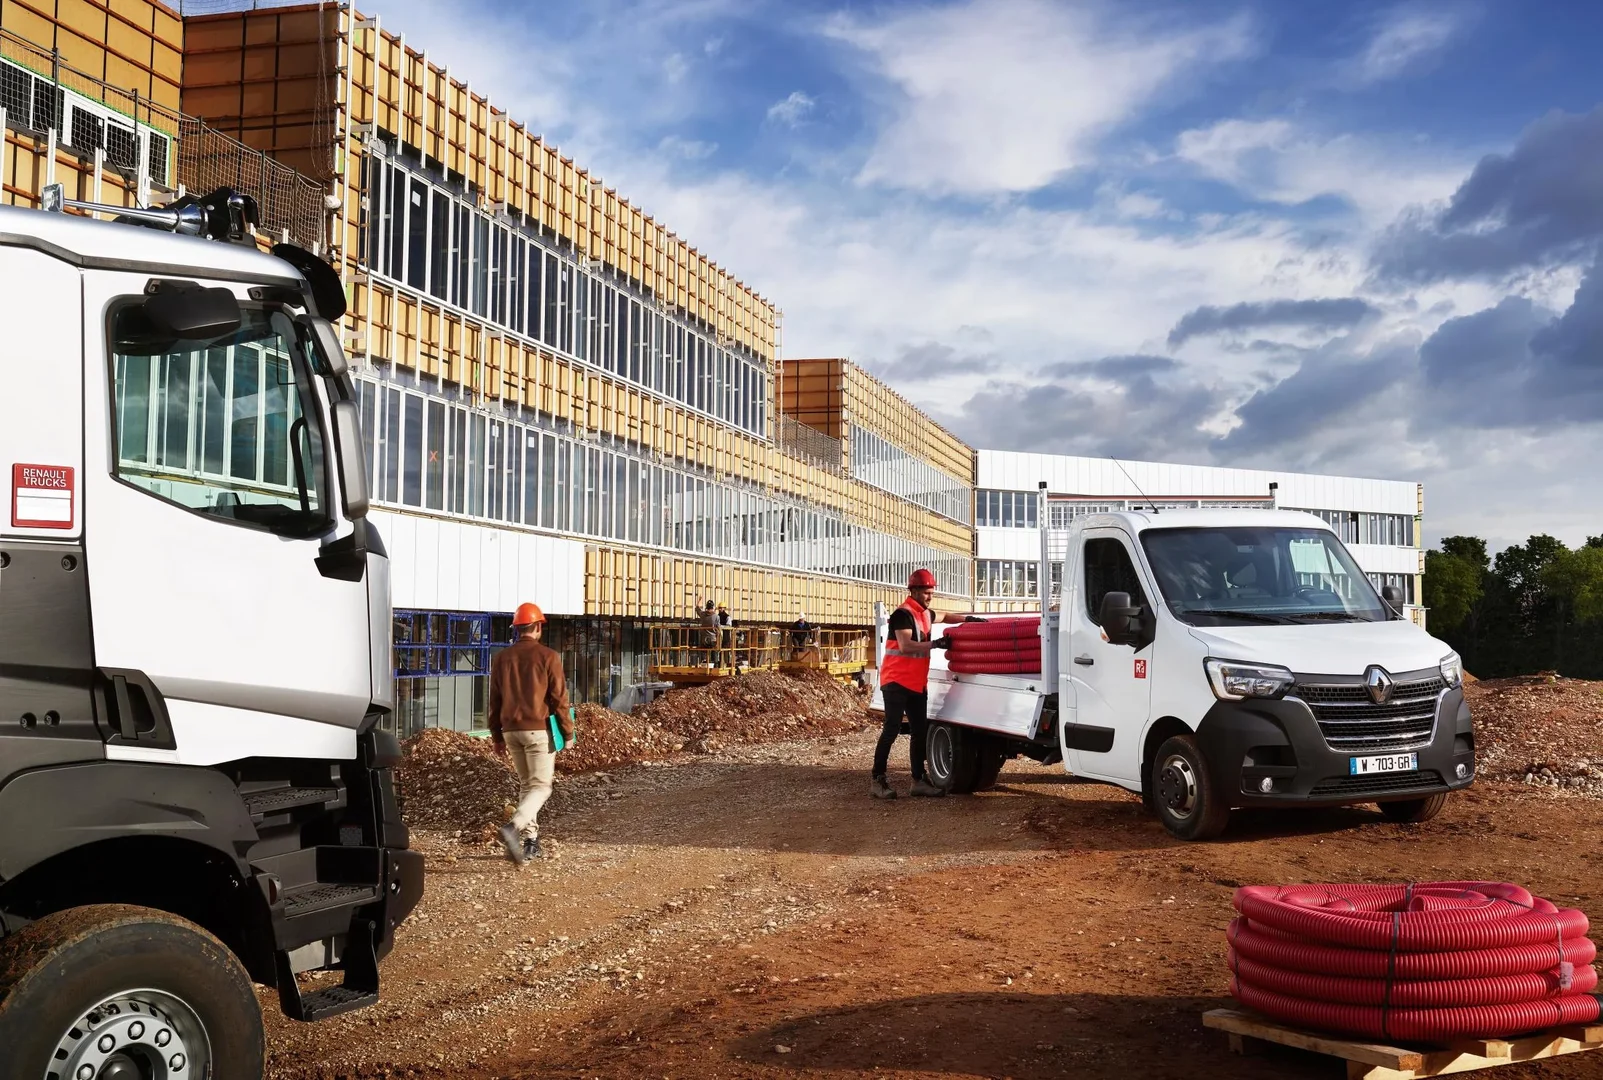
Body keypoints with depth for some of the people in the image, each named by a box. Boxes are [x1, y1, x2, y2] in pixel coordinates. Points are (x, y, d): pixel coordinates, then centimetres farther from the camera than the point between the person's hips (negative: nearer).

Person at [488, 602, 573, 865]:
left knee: (526, 785, 17)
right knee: (541, 787, -2)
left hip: (511, 730, 5)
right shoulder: (548, 657, -6)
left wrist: (497, 737, 16)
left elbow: (494, 702, 9)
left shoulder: (502, 658, 6)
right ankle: (514, 827, -25)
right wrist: (568, 732, 2)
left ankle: (530, 841, 17)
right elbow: (559, 698, -7)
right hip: (539, 729, -5)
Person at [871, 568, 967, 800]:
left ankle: (918, 781, 12)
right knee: (892, 729, -11)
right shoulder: (903, 614, -13)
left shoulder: (925, 614, 14)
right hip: (897, 681, -9)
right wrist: (935, 644, -24)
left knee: (920, 731, 7)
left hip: (917, 683, 9)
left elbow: (944, 617, 35)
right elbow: (905, 645, -23)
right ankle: (877, 780, -8)